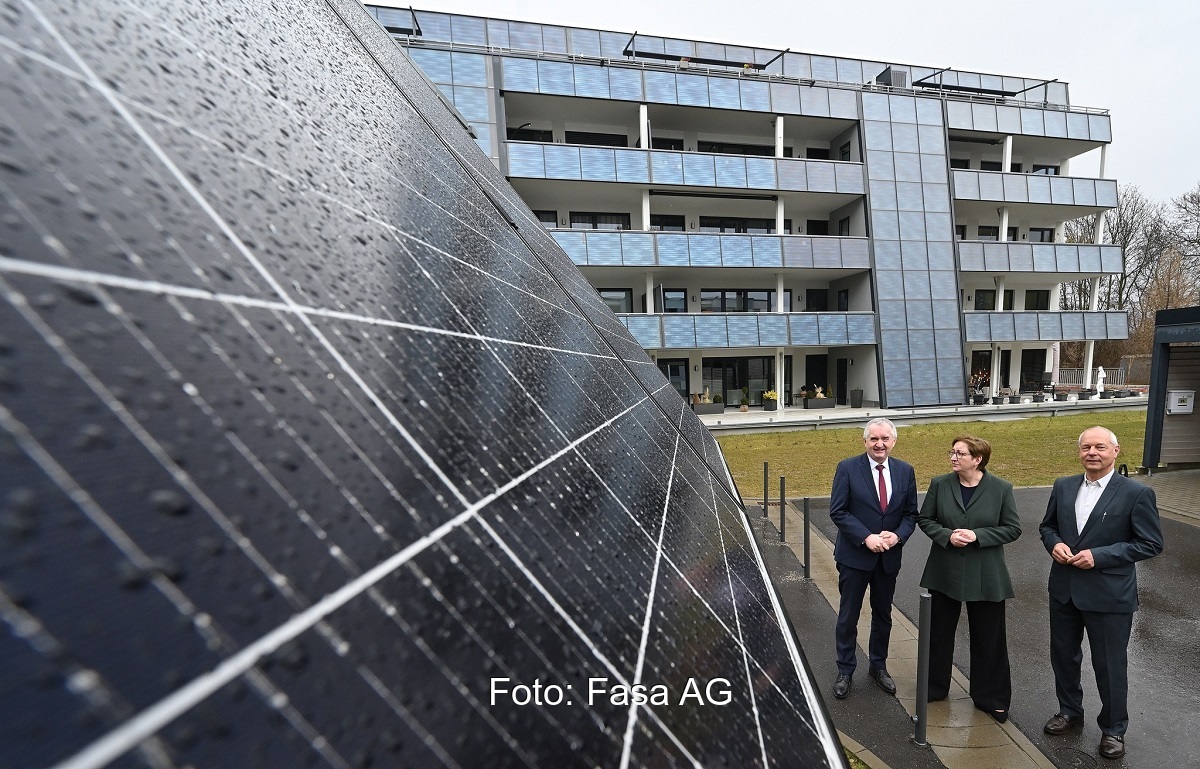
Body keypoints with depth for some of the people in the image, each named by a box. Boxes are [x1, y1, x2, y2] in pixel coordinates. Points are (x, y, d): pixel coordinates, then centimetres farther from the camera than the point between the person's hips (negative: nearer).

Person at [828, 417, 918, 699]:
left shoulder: (905, 471, 0)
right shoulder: (847, 468, -12)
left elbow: (911, 513, 4)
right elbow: (837, 511, -13)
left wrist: (897, 535, -14)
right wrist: (866, 537, -21)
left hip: (889, 557, 4)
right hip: (854, 555, -3)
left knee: (883, 615, 21)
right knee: (848, 616, 9)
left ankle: (879, 666, 42)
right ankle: (845, 671, 27)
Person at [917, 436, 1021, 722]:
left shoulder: (1001, 489, -8)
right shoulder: (939, 484, -5)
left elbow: (1013, 529, -5)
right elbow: (924, 519, 0)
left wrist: (977, 535, -19)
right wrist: (946, 535, -17)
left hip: (986, 577, -1)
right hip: (944, 572, 2)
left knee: (988, 639, 13)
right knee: (938, 633, 15)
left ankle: (990, 698, 34)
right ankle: (935, 687, 35)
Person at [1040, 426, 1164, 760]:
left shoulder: (1137, 493, -10)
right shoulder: (1063, 486, 1)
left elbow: (1151, 543, -9)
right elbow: (1048, 526, 10)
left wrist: (1099, 555, -19)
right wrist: (1054, 544, -10)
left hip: (1109, 594, -4)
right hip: (1064, 589, 4)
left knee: (1110, 665, 12)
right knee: (1063, 655, 18)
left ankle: (1113, 728, 34)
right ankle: (1069, 710, 39)